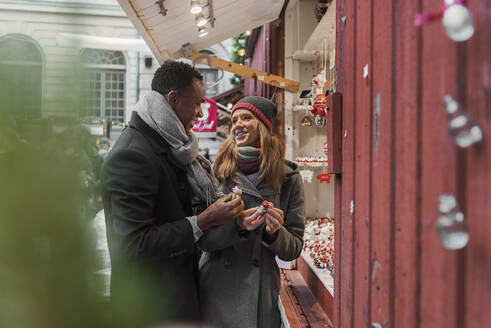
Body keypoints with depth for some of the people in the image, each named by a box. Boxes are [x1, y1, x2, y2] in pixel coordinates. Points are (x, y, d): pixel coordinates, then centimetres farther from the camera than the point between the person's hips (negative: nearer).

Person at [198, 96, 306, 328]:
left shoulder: (288, 178, -1)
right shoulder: (218, 171, -1)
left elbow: (294, 249, 2)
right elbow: (203, 238, -5)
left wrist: (275, 233, -18)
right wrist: (238, 225, -22)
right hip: (215, 290, 0)